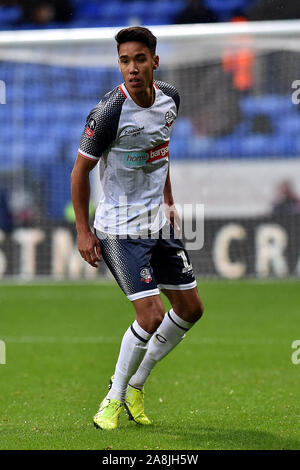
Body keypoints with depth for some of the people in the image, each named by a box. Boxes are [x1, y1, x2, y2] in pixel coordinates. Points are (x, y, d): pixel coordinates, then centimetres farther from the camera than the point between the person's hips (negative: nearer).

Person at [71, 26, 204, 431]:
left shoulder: (169, 99, -1)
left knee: (190, 309, 10)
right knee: (151, 316, -15)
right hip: (121, 227, -7)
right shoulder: (109, 113, -21)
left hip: (158, 222, 7)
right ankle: (115, 396, 6)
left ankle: (136, 383, 25)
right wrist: (83, 231, -12)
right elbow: (80, 170, -11)